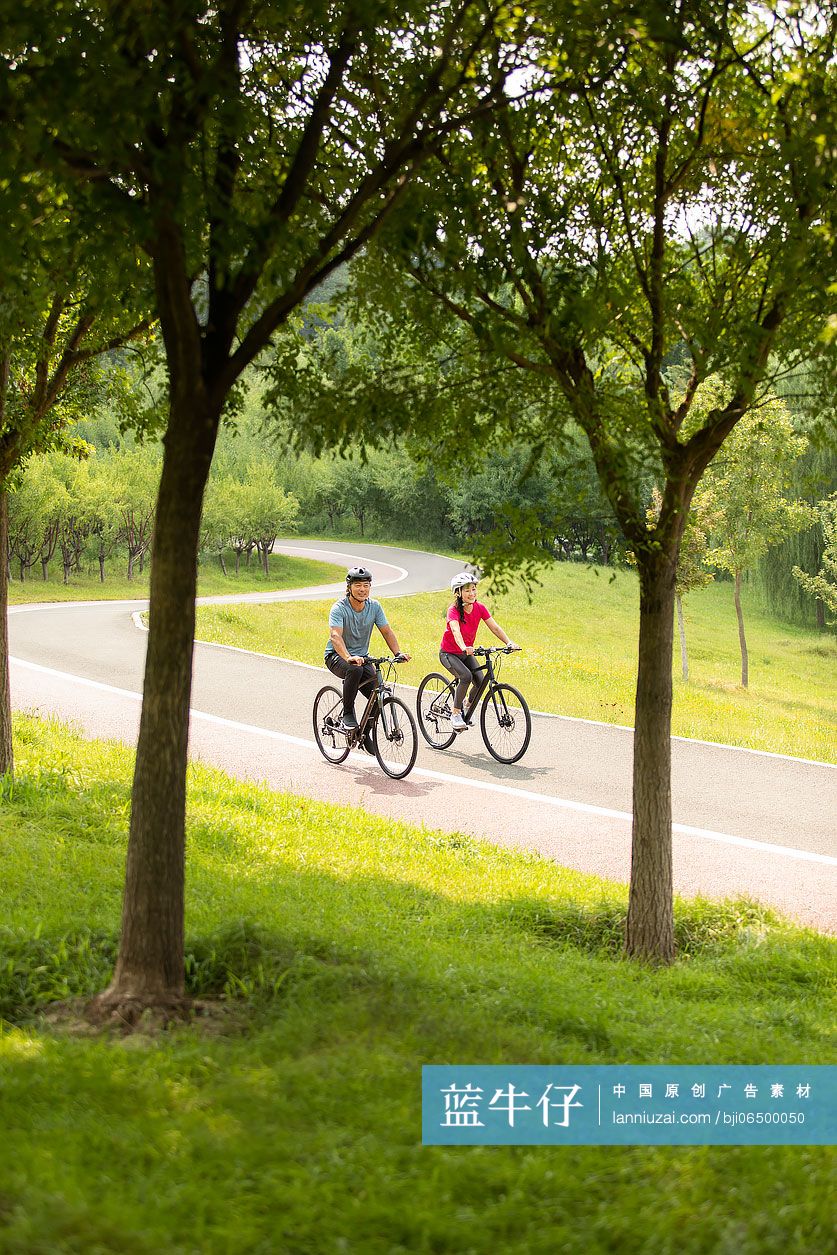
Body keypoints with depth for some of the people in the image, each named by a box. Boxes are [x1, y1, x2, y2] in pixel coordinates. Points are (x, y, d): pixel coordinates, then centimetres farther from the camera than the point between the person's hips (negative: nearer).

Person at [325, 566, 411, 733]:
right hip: (336, 656, -5)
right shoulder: (339, 608, -20)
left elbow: (386, 631, -3)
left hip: (361, 657, 5)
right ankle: (348, 714, -22)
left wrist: (398, 653, -21)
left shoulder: (374, 606, -4)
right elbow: (335, 636, -33)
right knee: (355, 670, -39)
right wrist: (349, 658, -50)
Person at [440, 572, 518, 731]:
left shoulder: (480, 608, -9)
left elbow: (494, 627, -12)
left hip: (466, 653, 5)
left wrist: (509, 642, -28)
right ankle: (456, 714, -15)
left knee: (480, 682, -13)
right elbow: (456, 631, -42)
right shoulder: (454, 611, -25)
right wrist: (464, 647, -61)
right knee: (466, 676, -30)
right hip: (448, 653, -5)